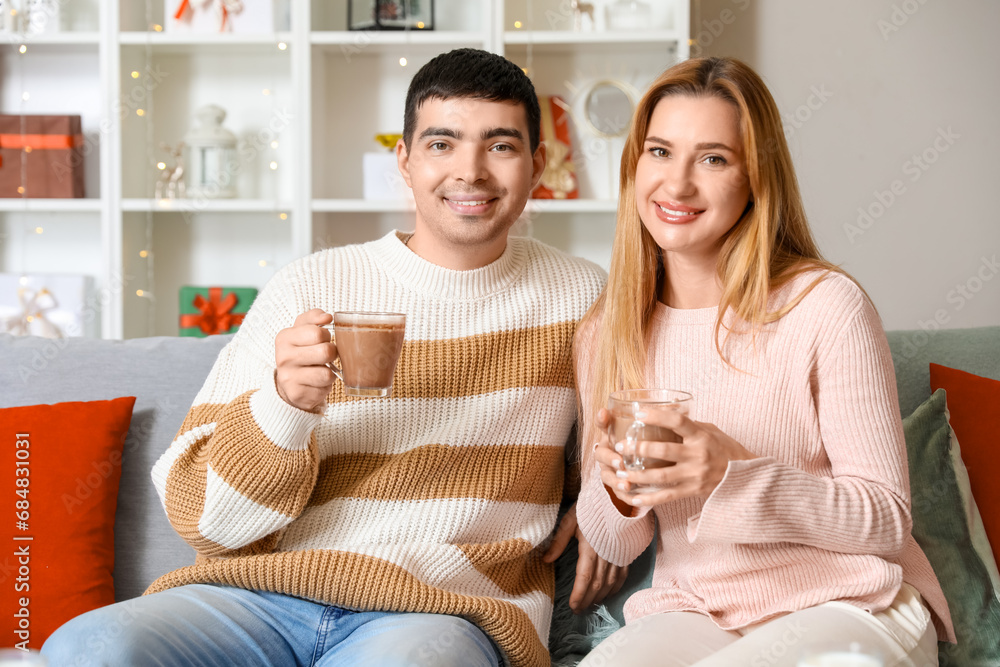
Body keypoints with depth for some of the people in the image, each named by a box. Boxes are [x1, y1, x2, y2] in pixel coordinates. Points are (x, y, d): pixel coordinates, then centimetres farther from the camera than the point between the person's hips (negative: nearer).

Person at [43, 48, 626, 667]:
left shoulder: (580, 296, 9)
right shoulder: (311, 287, 5)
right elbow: (199, 517, 0)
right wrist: (284, 406, -19)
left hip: (444, 611, -1)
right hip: (269, 593, 1)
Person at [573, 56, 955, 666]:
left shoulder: (827, 306, -11)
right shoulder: (605, 334, 3)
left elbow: (887, 519, -10)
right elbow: (617, 546, 8)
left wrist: (733, 477, -25)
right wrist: (616, 492, -16)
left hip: (849, 608, -2)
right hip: (692, 612, 3)